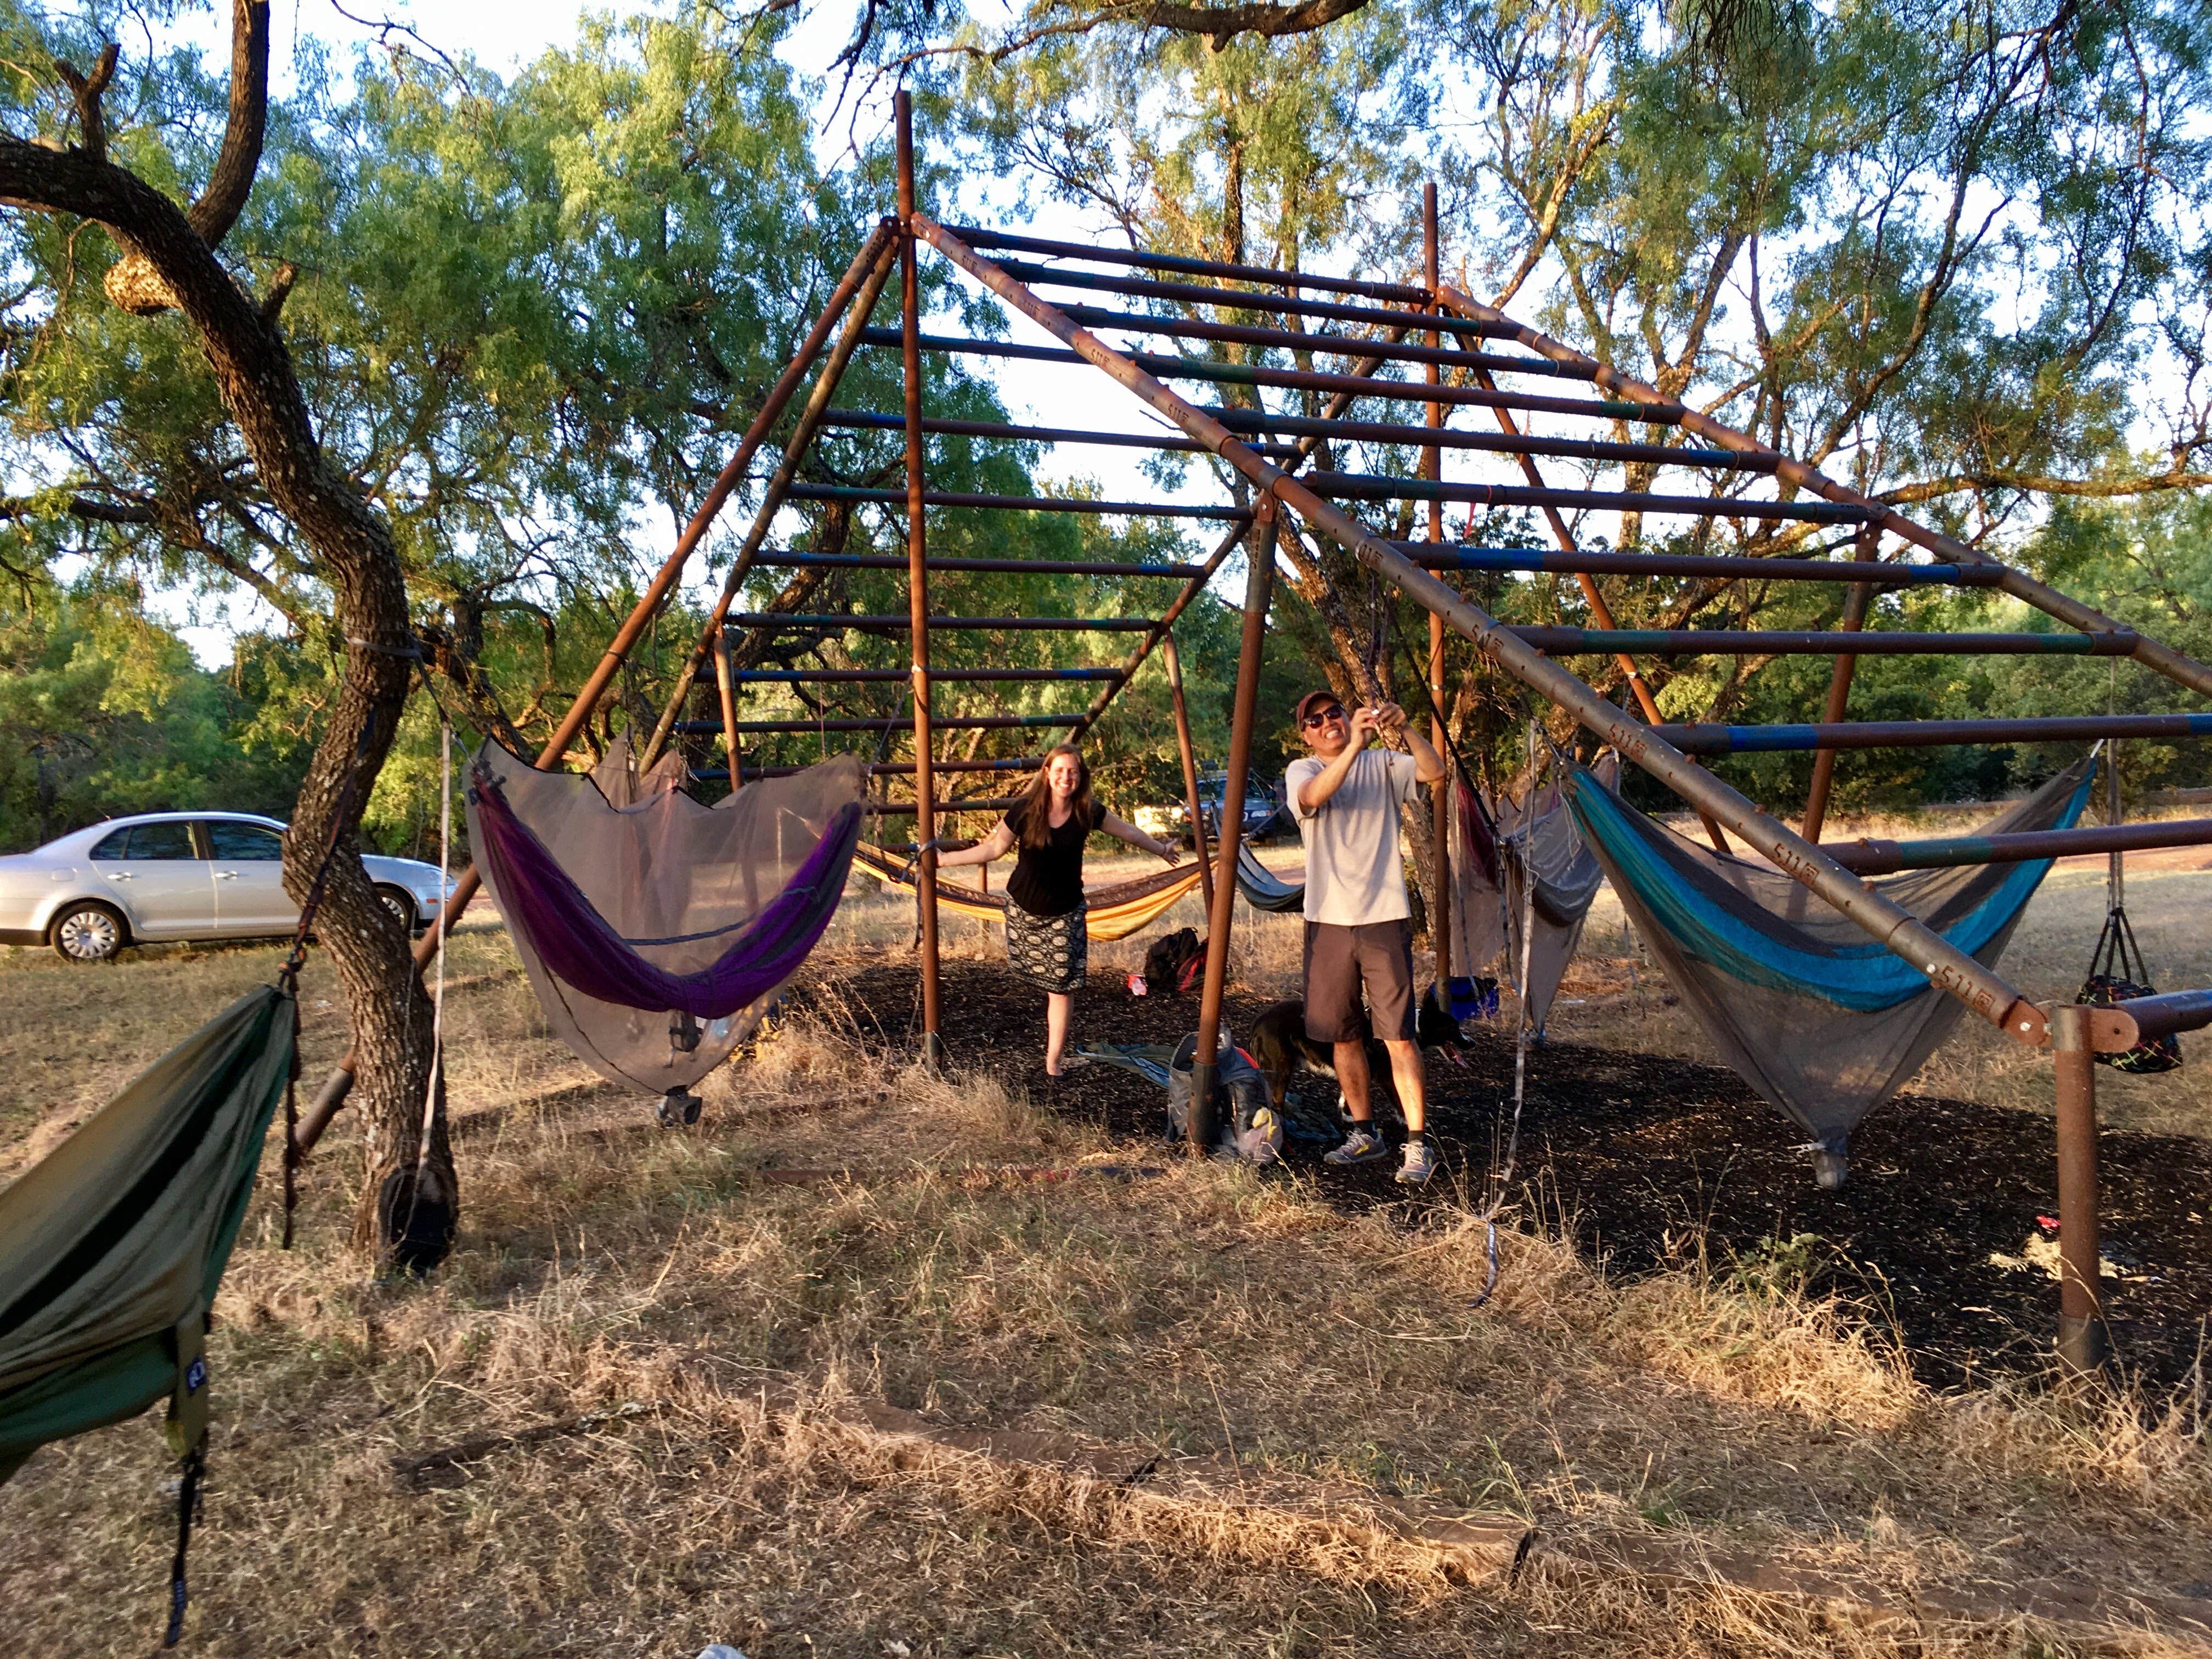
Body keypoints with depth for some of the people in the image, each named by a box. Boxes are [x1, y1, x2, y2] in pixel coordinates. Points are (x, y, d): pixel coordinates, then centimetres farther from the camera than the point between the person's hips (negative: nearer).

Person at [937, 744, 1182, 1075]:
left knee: (1062, 985, -5)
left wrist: (1161, 850, 21)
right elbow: (993, 848, -3)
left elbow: (1129, 833, 8)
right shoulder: (1026, 810, -13)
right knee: (1034, 971, 3)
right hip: (1023, 907, 0)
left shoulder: (1088, 813, -9)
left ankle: (1053, 1063, 1)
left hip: (1065, 912, 0)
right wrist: (944, 859, -7)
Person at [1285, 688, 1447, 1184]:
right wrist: (1354, 745, -31)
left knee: (1398, 1034, -7)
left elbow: (1434, 772, -13)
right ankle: (1365, 1134, 25)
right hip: (1328, 920, 2)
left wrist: (1404, 729, -28)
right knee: (1344, 1035, 10)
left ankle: (1419, 1143, -1)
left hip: (1385, 919, -2)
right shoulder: (1302, 770, 4)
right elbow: (1313, 796, -20)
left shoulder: (1382, 764, 6)